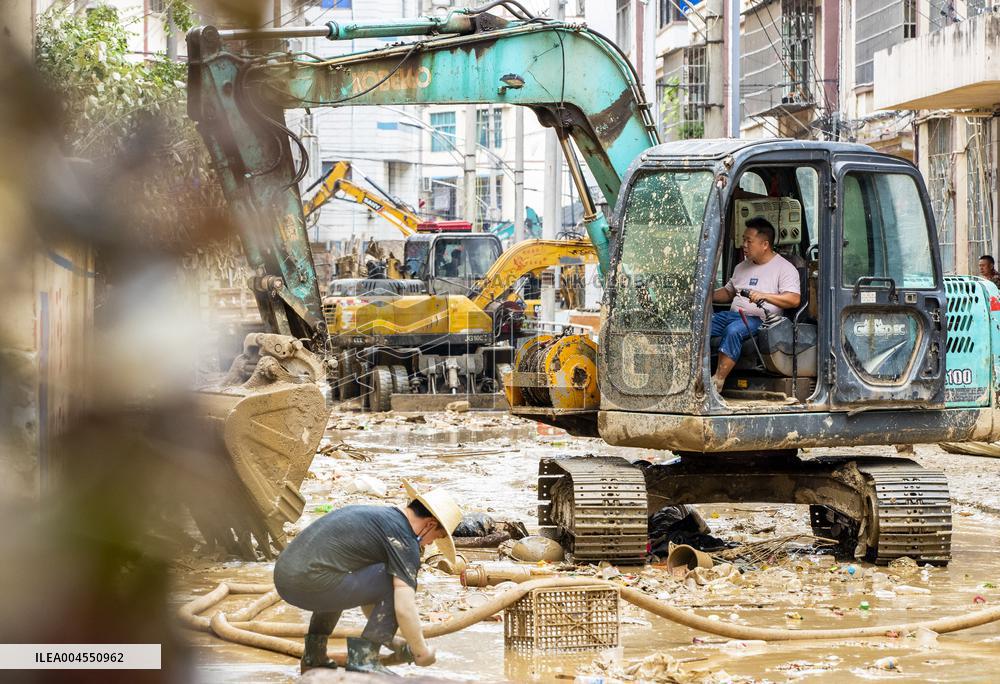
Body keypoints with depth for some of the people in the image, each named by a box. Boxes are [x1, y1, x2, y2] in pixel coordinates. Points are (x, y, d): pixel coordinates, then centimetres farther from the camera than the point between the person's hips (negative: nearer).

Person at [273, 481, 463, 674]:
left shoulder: (376, 515, 25)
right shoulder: (404, 540, -4)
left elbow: (365, 590, 35)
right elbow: (404, 610, -12)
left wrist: (381, 631, 39)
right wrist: (422, 652, 3)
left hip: (284, 576, 9)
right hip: (311, 584, -9)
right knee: (398, 582, -2)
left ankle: (313, 655, 27)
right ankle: (363, 657, -2)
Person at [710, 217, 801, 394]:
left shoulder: (784, 268, 1)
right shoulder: (742, 267, 25)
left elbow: (794, 300, -12)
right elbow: (728, 292, 36)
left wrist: (764, 296, -24)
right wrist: (709, 296, 16)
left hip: (758, 319, -7)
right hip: (732, 313, 7)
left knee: (733, 331, -38)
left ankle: (717, 382, -38)